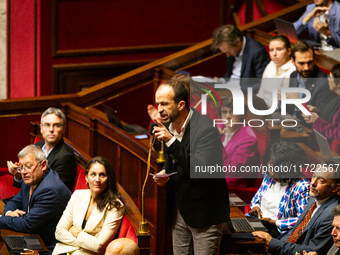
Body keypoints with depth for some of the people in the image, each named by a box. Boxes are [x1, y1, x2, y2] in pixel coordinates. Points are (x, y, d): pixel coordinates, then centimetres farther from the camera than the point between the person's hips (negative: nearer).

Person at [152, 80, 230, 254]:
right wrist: (164, 174, -1)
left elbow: (202, 170, -30)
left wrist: (172, 142, -32)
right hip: (179, 210, 8)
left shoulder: (206, 128, -20)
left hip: (204, 212, -8)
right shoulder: (168, 128, 5)